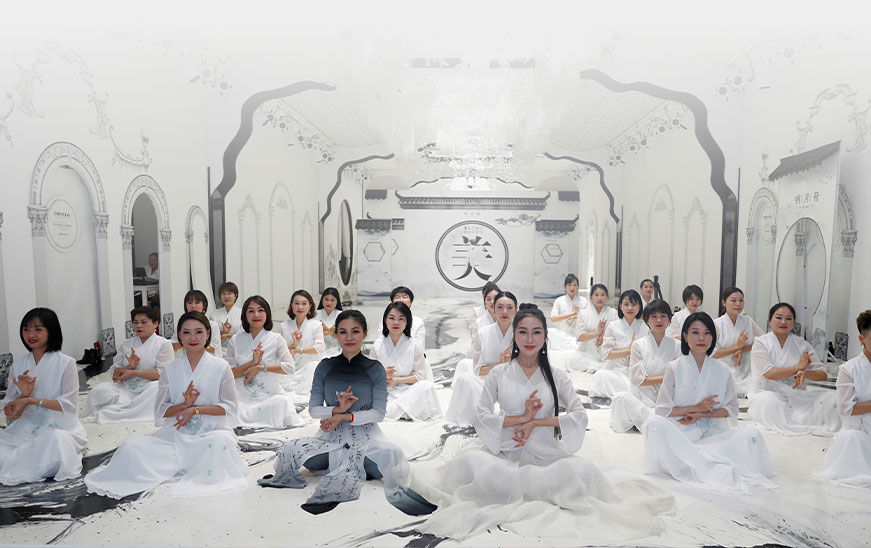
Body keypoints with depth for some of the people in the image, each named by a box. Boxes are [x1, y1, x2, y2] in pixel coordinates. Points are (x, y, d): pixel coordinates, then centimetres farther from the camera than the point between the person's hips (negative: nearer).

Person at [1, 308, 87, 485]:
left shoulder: (66, 363, -3)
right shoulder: (17, 366, 9)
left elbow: (69, 405, -9)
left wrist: (31, 401, -15)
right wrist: (23, 394, -14)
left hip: (59, 427, -2)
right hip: (26, 428, 2)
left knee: (57, 440, -36)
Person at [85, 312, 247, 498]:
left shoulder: (220, 367, 3)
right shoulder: (171, 369, 10)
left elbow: (229, 407, 0)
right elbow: (160, 411, 8)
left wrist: (196, 409, -13)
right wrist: (185, 404, -12)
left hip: (212, 430, -2)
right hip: (177, 432, 2)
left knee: (221, 440, -37)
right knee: (133, 446, -20)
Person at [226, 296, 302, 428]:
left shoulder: (276, 339, 3)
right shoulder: (235, 340, 8)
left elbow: (289, 367, -9)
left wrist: (259, 367, -12)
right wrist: (252, 363, -14)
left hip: (270, 396, -1)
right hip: (242, 397, 1)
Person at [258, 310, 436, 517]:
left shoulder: (375, 369, 0)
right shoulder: (325, 367, 6)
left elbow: (379, 413, -4)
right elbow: (313, 409, 4)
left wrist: (345, 417, -14)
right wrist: (337, 410, -14)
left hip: (365, 436, -3)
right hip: (331, 436, 3)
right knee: (290, 451, -20)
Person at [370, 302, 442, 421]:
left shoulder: (414, 346, 0)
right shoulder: (377, 346, 4)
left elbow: (420, 375, -3)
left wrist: (396, 380, -13)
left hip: (407, 390, 0)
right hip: (385, 391, 0)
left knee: (426, 386, -30)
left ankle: (391, 410, -28)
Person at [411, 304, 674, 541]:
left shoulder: (557, 376, 8)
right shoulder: (498, 374, 8)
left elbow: (579, 416, -4)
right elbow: (481, 416, -1)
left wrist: (535, 422, -11)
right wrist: (522, 418, -13)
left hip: (545, 455, 1)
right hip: (505, 454, 0)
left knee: (582, 469, -31)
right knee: (468, 461, -31)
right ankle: (539, 493, -14)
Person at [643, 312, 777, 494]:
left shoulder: (722, 370, 9)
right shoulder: (675, 368, 3)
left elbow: (732, 409, 9)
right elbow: (662, 409, -1)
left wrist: (702, 415, -7)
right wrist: (696, 408, -9)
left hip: (712, 433, 2)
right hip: (680, 433, -2)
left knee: (751, 434, -23)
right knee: (655, 423, -33)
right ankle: (716, 469, -35)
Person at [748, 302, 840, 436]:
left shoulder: (802, 345, 11)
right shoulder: (761, 343, -1)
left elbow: (823, 374, 4)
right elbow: (769, 374, -16)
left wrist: (804, 373, -18)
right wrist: (798, 367, -7)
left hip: (797, 397, 4)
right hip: (769, 394, -4)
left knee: (832, 398, -15)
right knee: (766, 400, -38)